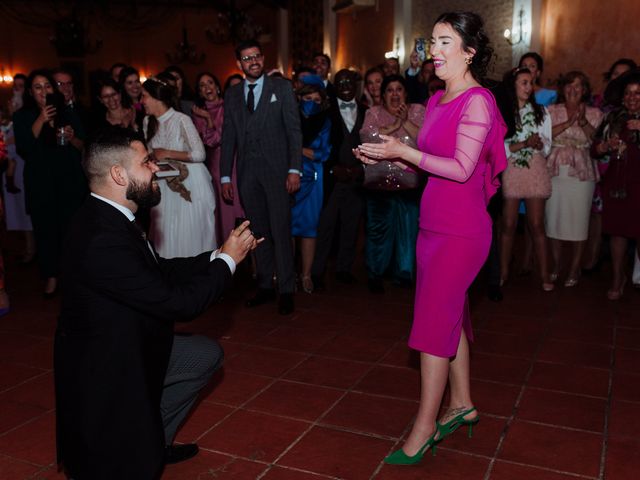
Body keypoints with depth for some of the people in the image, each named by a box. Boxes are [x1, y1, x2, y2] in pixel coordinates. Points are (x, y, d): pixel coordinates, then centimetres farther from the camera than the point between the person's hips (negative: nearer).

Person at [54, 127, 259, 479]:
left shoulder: (108, 218, -3)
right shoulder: (102, 239, -34)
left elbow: (161, 270, 7)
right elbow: (179, 302, -29)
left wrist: (218, 255, -3)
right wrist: (228, 259, -15)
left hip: (127, 345, 9)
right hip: (105, 369, -9)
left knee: (207, 355, 20)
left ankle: (152, 441, 25)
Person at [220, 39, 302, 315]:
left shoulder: (281, 87, 3)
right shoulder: (232, 95, 13)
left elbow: (294, 130, -2)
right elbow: (228, 137, 12)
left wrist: (294, 169, -10)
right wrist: (225, 176, 7)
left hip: (276, 170, -3)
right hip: (247, 173, 4)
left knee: (280, 231, -3)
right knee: (259, 232, 9)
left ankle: (286, 290, 5)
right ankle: (265, 287, 19)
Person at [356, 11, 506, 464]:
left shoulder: (477, 101, -14)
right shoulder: (437, 101, 12)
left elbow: (462, 168, -19)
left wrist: (403, 151, -19)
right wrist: (388, 156, 2)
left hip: (460, 230, -9)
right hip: (434, 222, 9)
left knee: (434, 320, -5)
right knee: (450, 314, 16)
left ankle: (425, 426, 7)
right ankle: (462, 404, 31)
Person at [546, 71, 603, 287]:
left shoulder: (594, 114, 8)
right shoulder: (552, 111, 8)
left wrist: (583, 122, -16)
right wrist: (568, 123, -18)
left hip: (581, 173, -1)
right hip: (555, 171, 1)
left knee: (578, 220, 1)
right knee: (553, 217, 5)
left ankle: (574, 269, 12)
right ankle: (556, 265, 20)